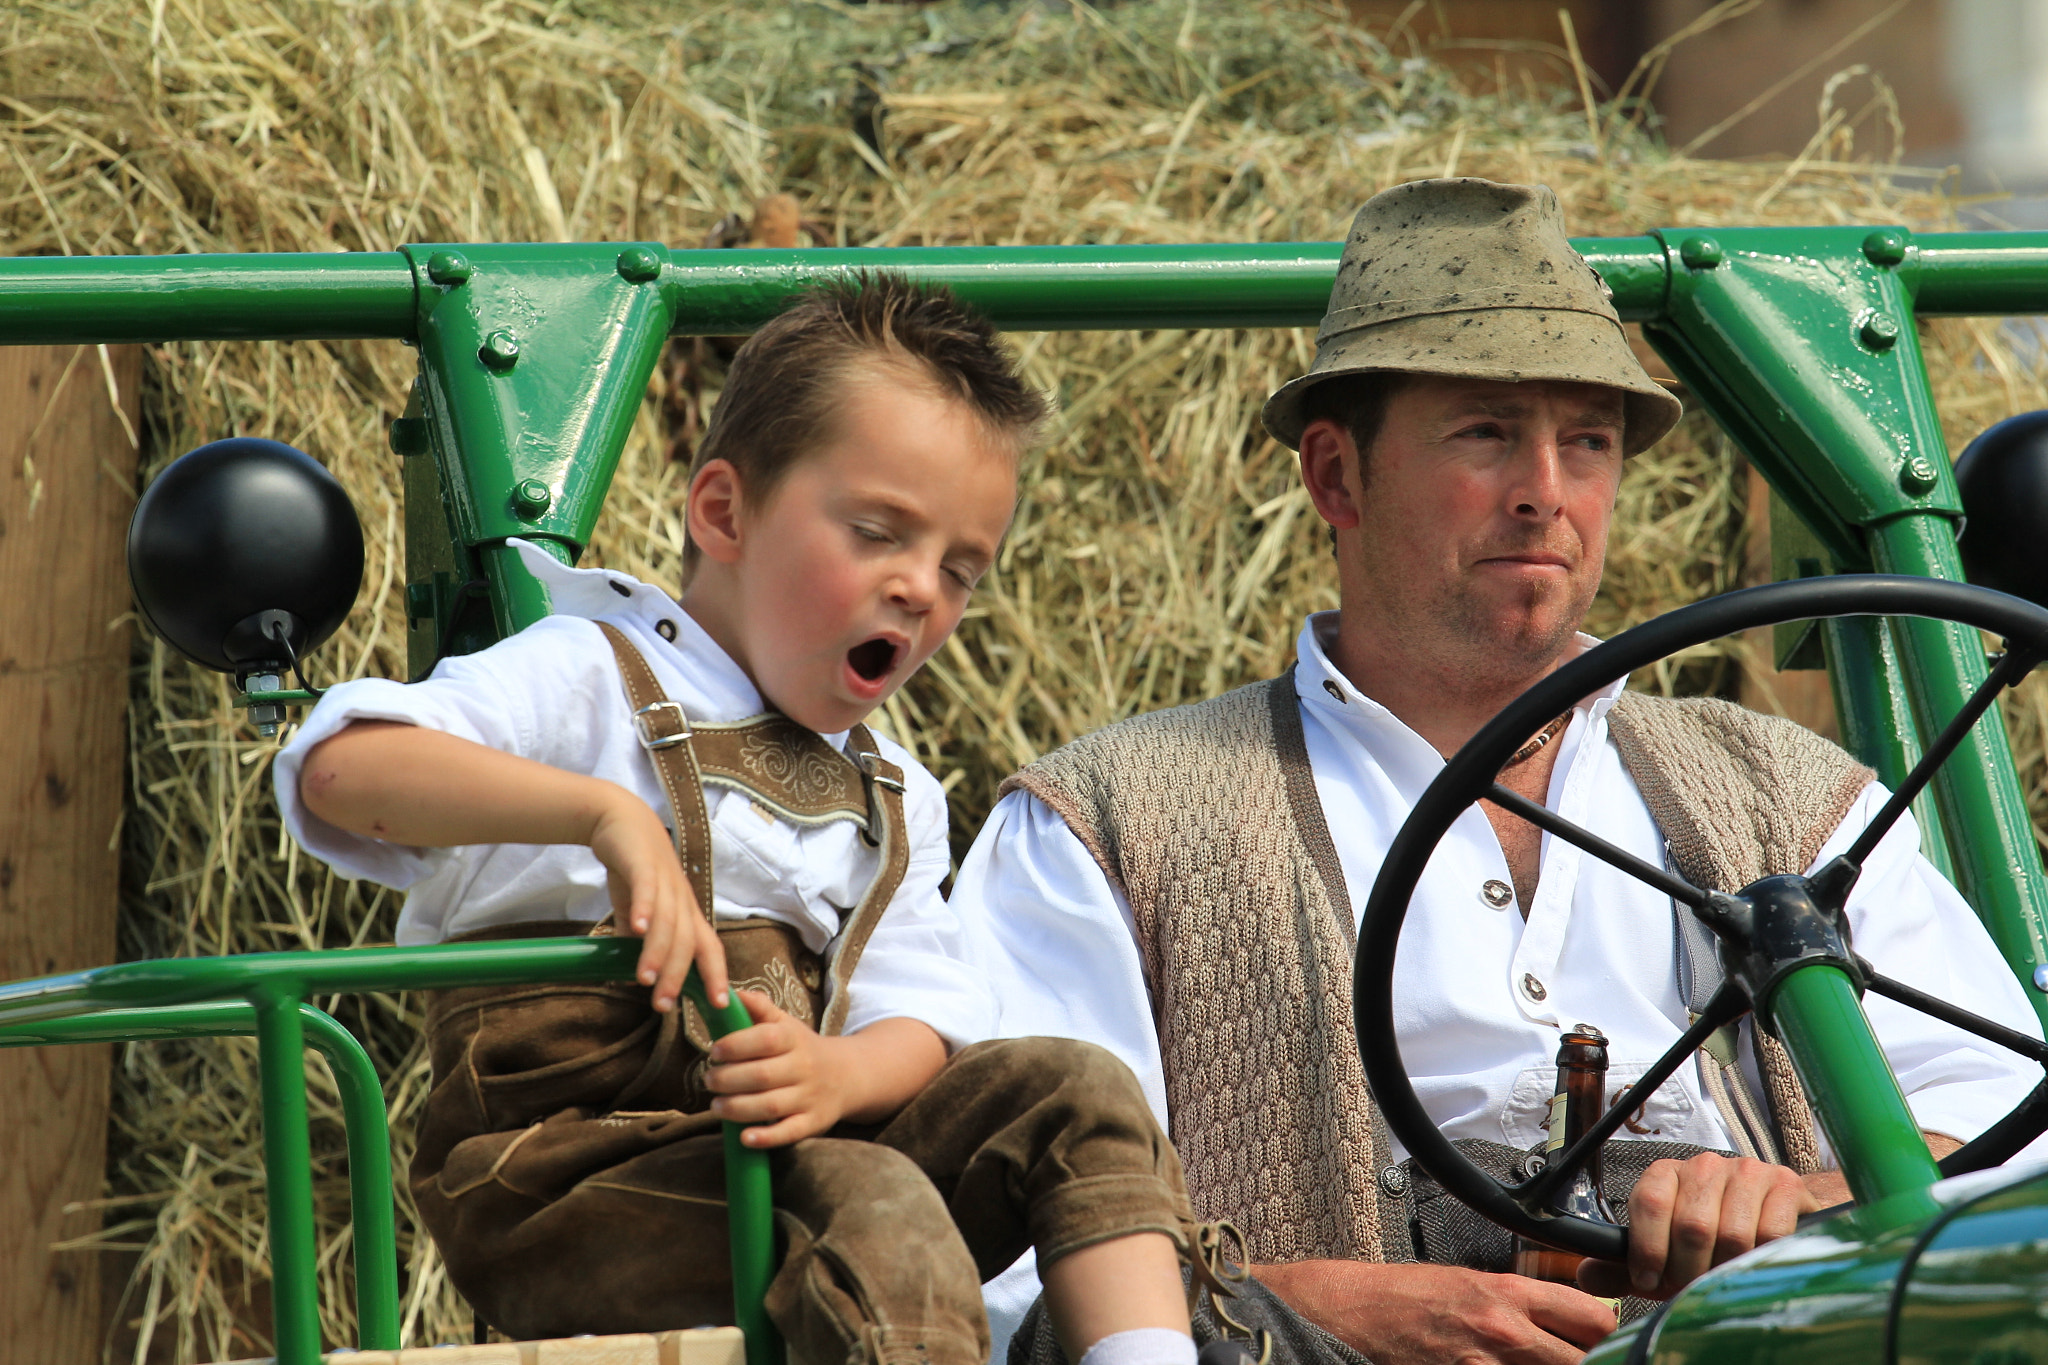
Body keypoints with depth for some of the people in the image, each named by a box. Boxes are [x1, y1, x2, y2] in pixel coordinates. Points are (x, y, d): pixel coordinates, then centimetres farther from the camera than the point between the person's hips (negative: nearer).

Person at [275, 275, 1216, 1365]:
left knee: (1069, 1091, -12)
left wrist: (838, 1075, -18)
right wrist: (604, 812, -31)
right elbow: (339, 767, -18)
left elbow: (918, 1019, 8)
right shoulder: (589, 682, 0)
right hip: (564, 1176, -7)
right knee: (872, 1208, -33)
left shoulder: (893, 797, 23)